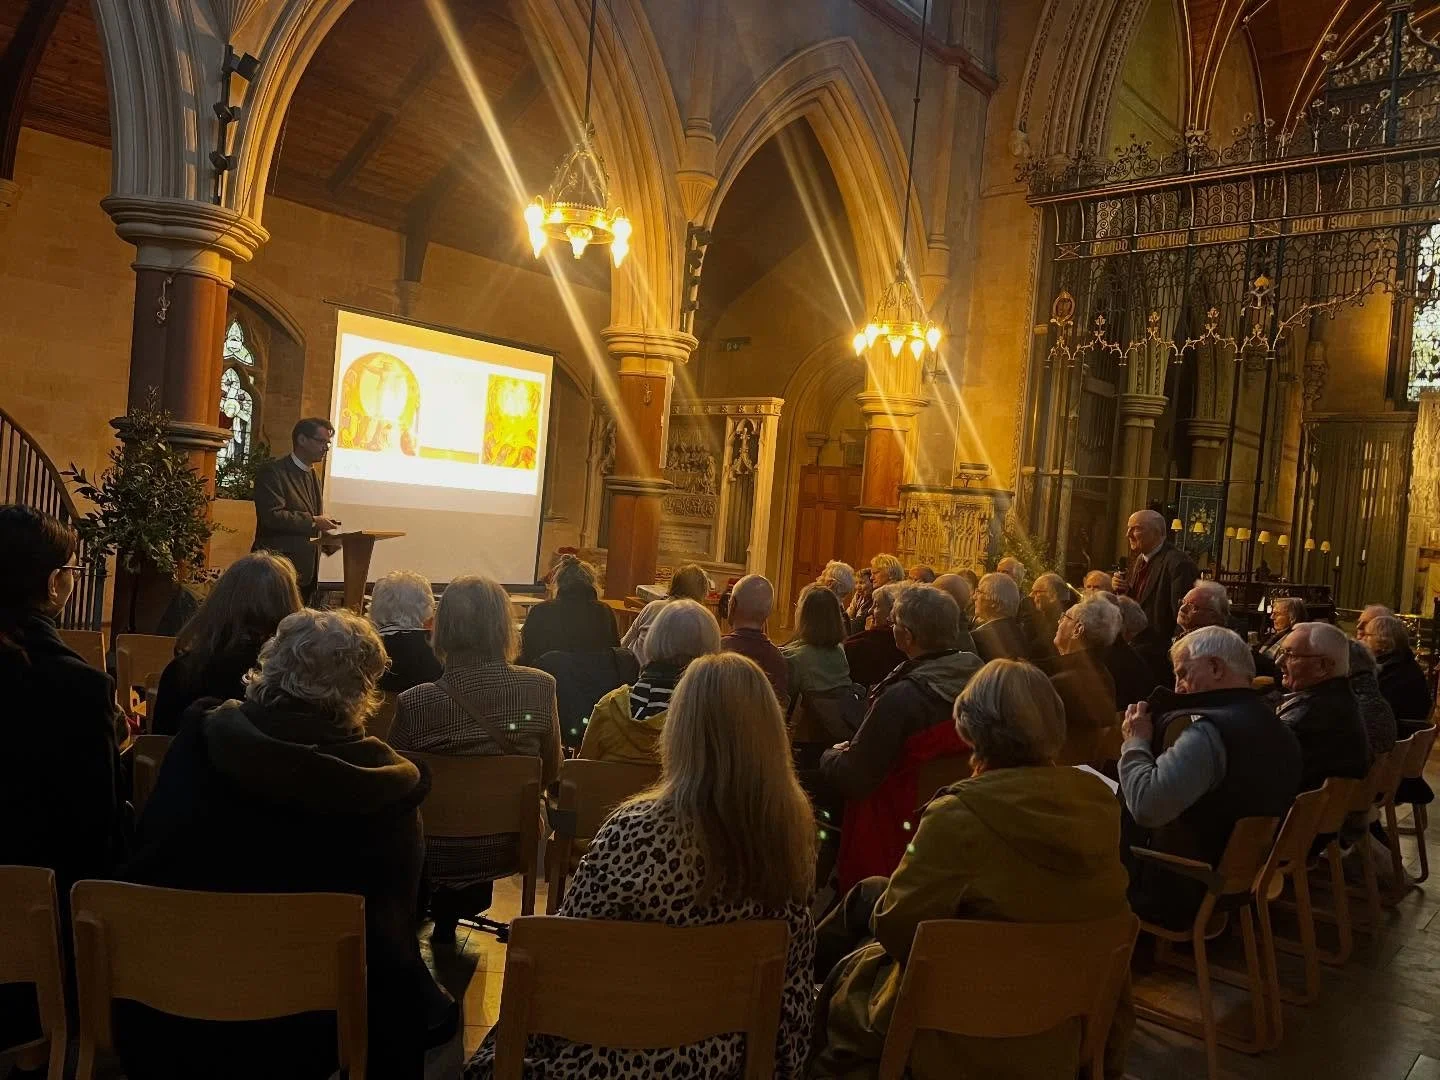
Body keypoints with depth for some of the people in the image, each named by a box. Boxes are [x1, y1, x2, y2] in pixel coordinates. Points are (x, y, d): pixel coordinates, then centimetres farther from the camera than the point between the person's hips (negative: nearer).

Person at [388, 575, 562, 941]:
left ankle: (442, 904, 29)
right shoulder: (540, 688, -16)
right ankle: (466, 896, 30)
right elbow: (549, 773, 0)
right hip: (508, 848, 2)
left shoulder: (414, 703, -23)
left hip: (438, 856, -2)